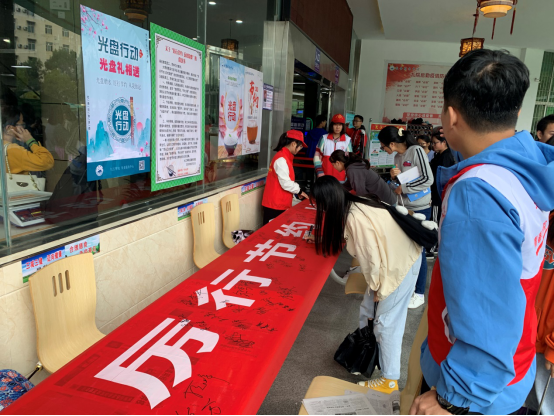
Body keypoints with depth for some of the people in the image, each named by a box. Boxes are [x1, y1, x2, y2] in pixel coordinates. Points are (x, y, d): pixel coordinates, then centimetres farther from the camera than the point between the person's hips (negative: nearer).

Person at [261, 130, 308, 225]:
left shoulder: (286, 157, 13)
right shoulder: (281, 159, -18)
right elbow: (286, 183, -20)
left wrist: (297, 192, 12)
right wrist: (299, 191, -6)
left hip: (281, 204, 10)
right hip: (275, 205, -10)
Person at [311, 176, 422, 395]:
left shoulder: (357, 218, -31)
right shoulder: (351, 207, -3)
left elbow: (372, 257, -23)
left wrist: (375, 285, -9)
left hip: (403, 263, -9)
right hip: (393, 258, 9)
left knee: (387, 322, 1)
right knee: (368, 309, 17)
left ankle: (390, 380, 16)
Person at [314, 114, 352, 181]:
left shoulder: (348, 140, 4)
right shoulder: (324, 138, 4)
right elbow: (317, 156, 4)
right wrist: (319, 172, -5)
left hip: (340, 178, 0)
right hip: (325, 177, 1)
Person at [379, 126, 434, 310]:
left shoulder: (416, 151, -14)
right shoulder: (397, 156, 8)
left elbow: (428, 179, -19)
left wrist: (403, 188, -15)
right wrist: (394, 177, -6)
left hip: (420, 209, -7)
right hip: (403, 208, 7)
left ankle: (419, 294, 17)